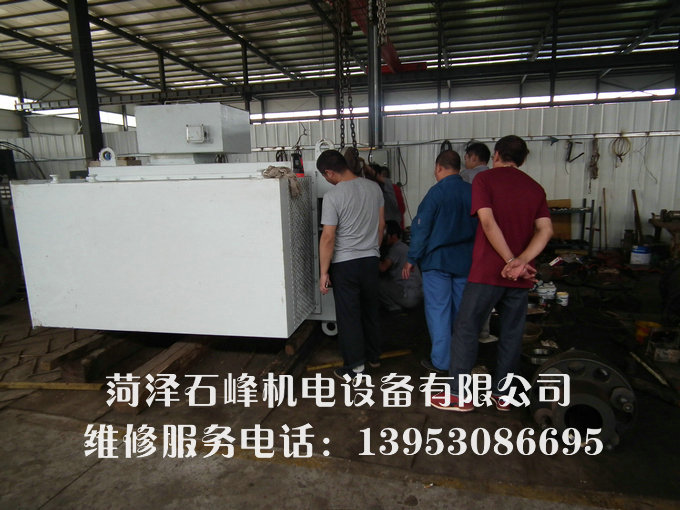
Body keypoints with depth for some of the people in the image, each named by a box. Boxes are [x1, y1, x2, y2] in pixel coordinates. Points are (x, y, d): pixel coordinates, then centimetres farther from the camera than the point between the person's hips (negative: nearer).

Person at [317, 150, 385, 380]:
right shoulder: (374, 187, 2)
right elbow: (381, 225, 9)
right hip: (371, 260, 6)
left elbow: (328, 237, -17)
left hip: (345, 264, -6)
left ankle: (354, 367, 14)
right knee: (370, 311, 19)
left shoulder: (333, 196, -16)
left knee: (348, 316, 5)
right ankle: (373, 356, 34)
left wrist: (324, 272, -10)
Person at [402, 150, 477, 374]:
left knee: (438, 309, 4)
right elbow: (480, 227, 8)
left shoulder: (436, 192, -12)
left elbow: (421, 229, -12)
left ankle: (441, 361, 10)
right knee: (462, 309, 15)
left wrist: (412, 259, -4)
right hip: (466, 261, 5)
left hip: (437, 259, -5)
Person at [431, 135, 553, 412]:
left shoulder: (484, 179, -2)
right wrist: (521, 261, -14)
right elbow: (546, 230, -2)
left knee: (465, 329, 5)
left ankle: (459, 395, 11)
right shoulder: (535, 187, 11)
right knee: (511, 333, 13)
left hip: (487, 272, -5)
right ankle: (502, 394, 24)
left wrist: (511, 261, -13)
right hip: (520, 277, 5)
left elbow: (488, 223, -15)